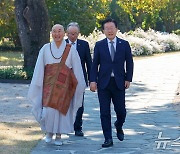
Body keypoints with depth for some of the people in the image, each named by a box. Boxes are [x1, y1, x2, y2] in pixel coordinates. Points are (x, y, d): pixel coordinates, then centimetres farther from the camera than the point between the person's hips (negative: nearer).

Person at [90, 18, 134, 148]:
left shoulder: (124, 44, 5)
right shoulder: (99, 45, 4)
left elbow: (129, 63, 7)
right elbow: (95, 64, 3)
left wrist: (128, 79, -1)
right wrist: (93, 81, -5)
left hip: (119, 83, 0)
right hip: (103, 83, 0)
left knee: (121, 110, 1)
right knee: (105, 112, 0)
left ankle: (119, 126, 34)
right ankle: (108, 139, 7)